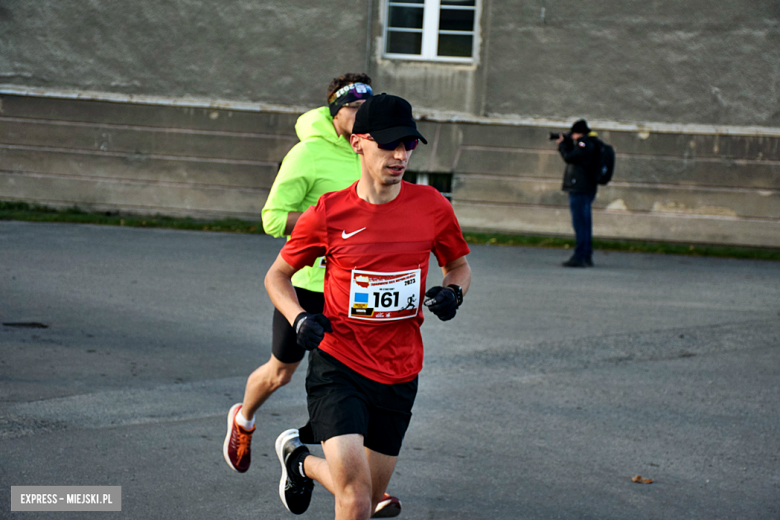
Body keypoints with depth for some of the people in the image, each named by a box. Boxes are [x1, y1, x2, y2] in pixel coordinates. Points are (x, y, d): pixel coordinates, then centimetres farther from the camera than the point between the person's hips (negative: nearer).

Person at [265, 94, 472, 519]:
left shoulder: (432, 207, -3)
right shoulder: (327, 214, -9)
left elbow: (458, 265, 15)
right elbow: (277, 275, 5)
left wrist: (453, 293, -8)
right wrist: (299, 319, -13)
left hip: (399, 374, 4)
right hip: (338, 366, -4)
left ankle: (303, 463, 45)